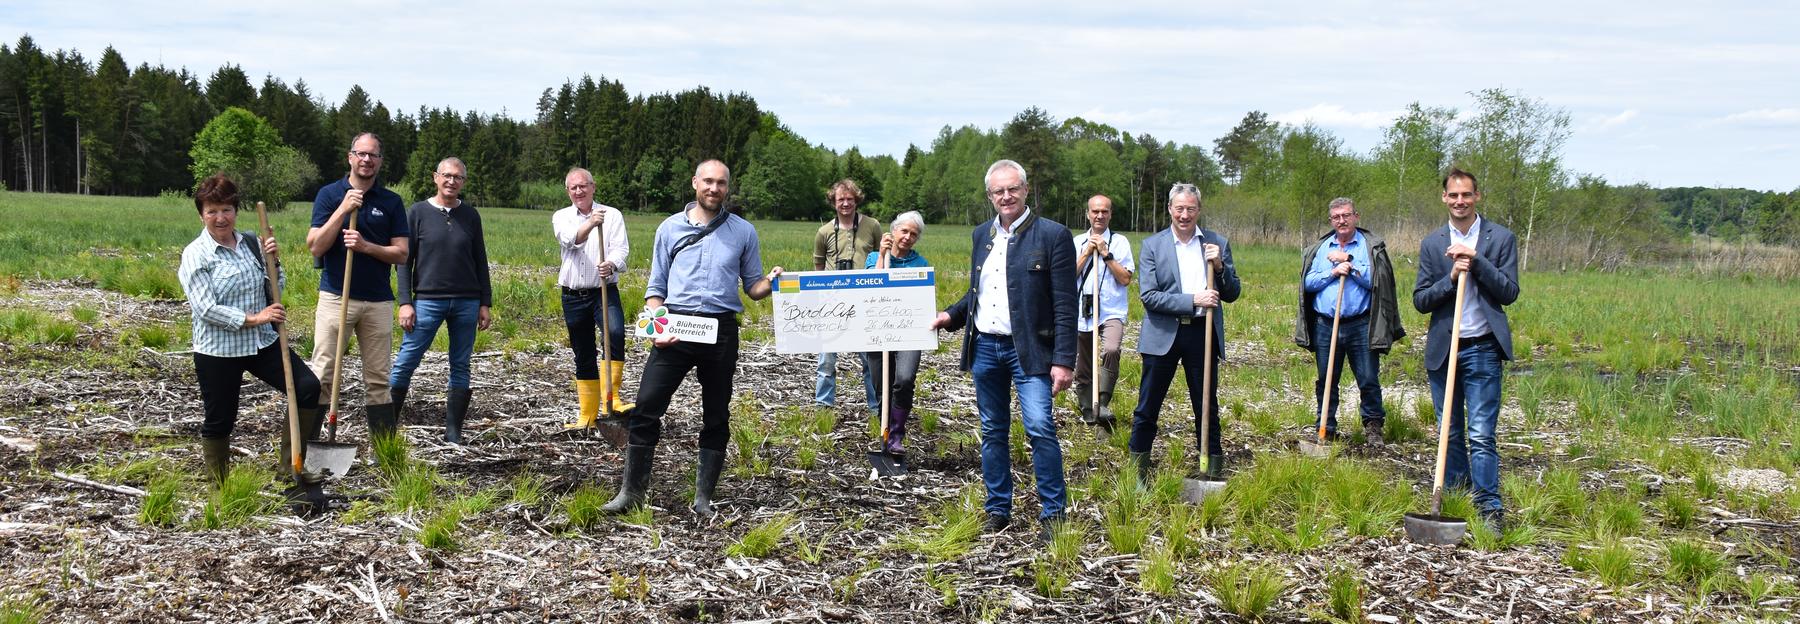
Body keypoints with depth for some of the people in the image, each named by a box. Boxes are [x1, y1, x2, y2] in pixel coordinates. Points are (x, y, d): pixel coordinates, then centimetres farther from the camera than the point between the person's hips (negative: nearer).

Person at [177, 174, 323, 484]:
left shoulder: (251, 243, 5)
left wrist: (273, 261, -5)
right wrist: (253, 319, -19)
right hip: (218, 351, -4)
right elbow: (205, 309, -16)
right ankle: (220, 487, 26)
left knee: (308, 387, -8)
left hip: (261, 342, 5)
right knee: (220, 421, 7)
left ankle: (291, 463, 5)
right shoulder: (196, 254, -9)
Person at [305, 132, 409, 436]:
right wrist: (343, 210, -15)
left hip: (378, 301, 2)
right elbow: (315, 247, -7)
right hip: (335, 297, -2)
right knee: (322, 375, -5)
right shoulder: (330, 194, 2)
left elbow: (401, 254, 2)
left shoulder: (391, 202, 7)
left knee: (378, 379, 7)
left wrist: (366, 246, -14)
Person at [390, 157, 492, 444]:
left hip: (467, 303, 3)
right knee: (404, 364, -5)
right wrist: (405, 302, -6)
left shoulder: (470, 215, 9)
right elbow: (404, 261, 2)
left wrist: (486, 303, 7)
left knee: (461, 367, 6)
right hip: (428, 300, -2)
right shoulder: (418, 212, 2)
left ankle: (453, 434, 13)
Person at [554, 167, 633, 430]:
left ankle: (611, 397, -25)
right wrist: (590, 224, -36)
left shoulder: (612, 215, 3)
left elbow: (621, 248, -9)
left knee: (615, 333, -31)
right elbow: (570, 239, -16)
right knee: (583, 357, 9)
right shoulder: (561, 217, 7)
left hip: (604, 292, -3)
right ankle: (588, 416, 18)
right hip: (573, 297, 3)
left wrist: (611, 264, -33)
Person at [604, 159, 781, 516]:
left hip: (721, 331, 0)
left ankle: (704, 497, 16)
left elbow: (752, 286, 10)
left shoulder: (743, 232, 7)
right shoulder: (670, 228, 8)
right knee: (647, 407, -6)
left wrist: (770, 282, -13)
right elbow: (656, 286, 9)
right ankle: (631, 491, 4)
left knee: (716, 417, 6)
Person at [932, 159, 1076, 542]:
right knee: (992, 432, 12)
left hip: (1028, 349, -6)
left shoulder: (1052, 235, -8)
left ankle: (1053, 512, 0)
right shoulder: (981, 235, 11)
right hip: (984, 347, 6)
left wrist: (1064, 361, -15)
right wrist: (951, 315, 3)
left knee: (1039, 428, -13)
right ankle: (998, 510, 22)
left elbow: (1065, 305, -10)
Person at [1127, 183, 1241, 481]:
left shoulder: (1218, 243, 6)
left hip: (1203, 334, 1)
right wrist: (1193, 301, -18)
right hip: (1163, 334, -1)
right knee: (1147, 408, 6)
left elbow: (1233, 294, 7)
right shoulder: (1152, 245, 0)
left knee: (1207, 407, 9)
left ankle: (1213, 471, 21)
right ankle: (1139, 471, 18)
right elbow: (1148, 296, -9)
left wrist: (1219, 267, -11)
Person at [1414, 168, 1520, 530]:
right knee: (1450, 434, 10)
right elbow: (1420, 301, 4)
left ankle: (1489, 507, -3)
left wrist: (1476, 260, -15)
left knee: (1481, 435, -8)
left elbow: (1510, 292, -5)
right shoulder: (1431, 244, 9)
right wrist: (1451, 277, -12)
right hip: (1442, 350, 3)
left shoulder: (1501, 238, 2)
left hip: (1482, 350, -3)